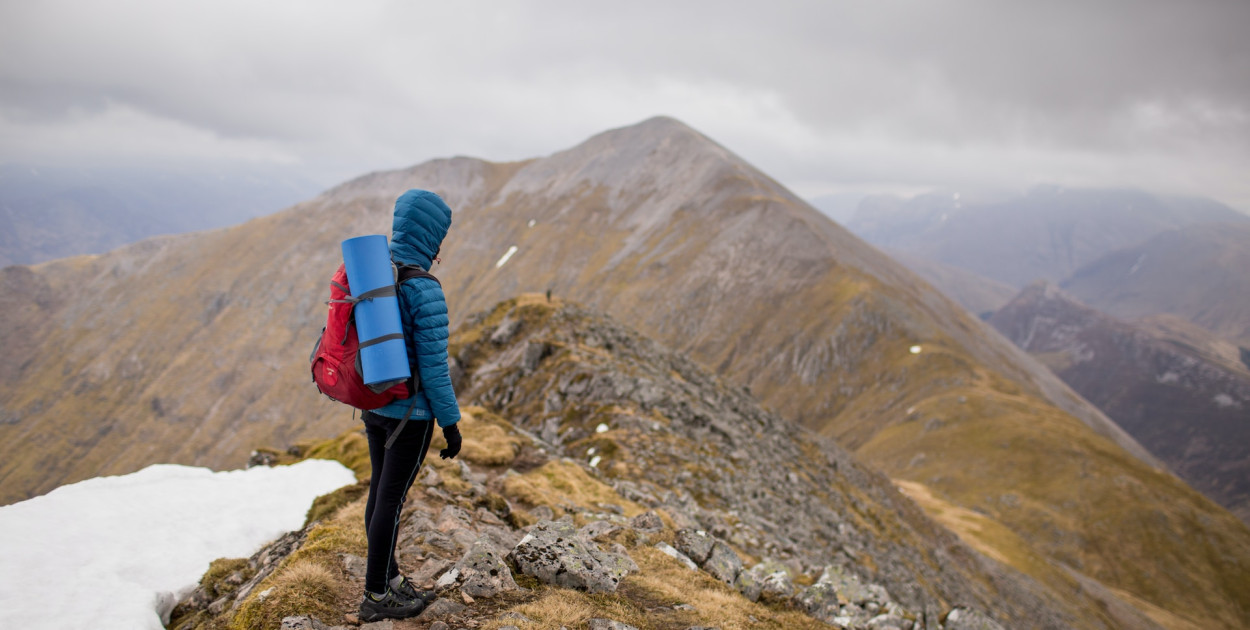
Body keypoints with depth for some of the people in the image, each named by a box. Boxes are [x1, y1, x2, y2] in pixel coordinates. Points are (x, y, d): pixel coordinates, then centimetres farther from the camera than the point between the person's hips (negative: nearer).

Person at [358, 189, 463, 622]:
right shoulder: (425, 292, -24)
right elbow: (433, 366, -22)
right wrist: (451, 423, -11)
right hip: (412, 411, -8)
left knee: (382, 491, 18)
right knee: (392, 499, 5)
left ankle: (389, 579, 34)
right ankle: (376, 596, 20)